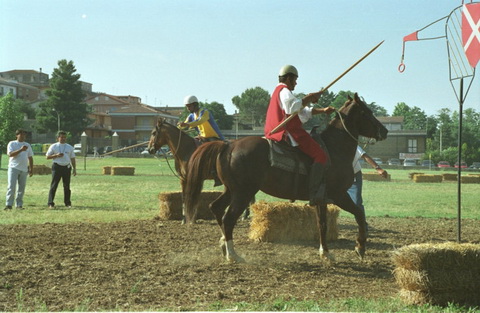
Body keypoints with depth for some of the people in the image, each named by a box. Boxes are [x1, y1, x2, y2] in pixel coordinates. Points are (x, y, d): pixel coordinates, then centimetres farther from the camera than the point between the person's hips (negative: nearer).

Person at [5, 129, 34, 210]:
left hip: (24, 169, 4)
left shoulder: (27, 145, 17)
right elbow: (10, 154, -12)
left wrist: (31, 169, 12)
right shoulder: (12, 144, 4)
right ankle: (9, 204, -10)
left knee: (22, 188, 3)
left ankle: (19, 204, 9)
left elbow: (30, 158, 19)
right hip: (13, 168, -4)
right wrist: (21, 150, -23)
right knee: (11, 187, -11)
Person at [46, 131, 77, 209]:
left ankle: (67, 203, 15)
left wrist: (74, 169, 7)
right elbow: (47, 157, 3)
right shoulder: (53, 146, 5)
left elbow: (72, 158, 15)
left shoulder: (69, 147, 13)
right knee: (54, 185, -7)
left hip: (67, 167, 3)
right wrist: (56, 155, -12)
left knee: (67, 186, 6)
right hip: (57, 166, -3)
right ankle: (50, 203, -8)